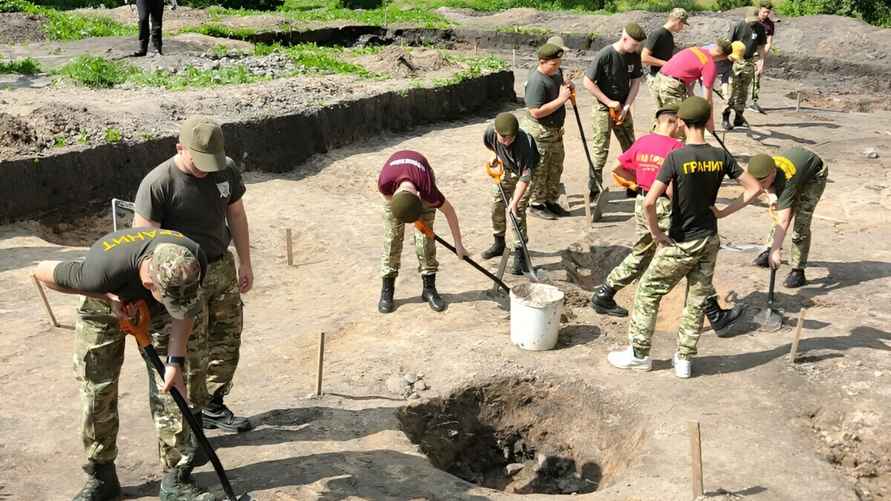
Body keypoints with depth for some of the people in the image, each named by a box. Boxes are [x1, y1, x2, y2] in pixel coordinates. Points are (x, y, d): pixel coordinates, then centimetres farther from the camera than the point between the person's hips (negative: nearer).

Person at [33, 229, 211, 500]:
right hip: (104, 302, -1)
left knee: (170, 389, -6)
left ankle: (176, 478, 5)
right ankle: (101, 477, 16)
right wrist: (107, 297, -28)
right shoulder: (102, 270, -44)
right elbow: (43, 271, -24)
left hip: (156, 310, 2)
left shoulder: (193, 261, -35)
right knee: (97, 390, -2)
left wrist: (175, 361, -25)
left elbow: (184, 310, -16)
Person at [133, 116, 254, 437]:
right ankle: (179, 421, 14)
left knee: (227, 341, 15)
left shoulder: (227, 170, -3)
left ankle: (212, 407, 33)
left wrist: (245, 263, 13)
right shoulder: (157, 184, -21)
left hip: (223, 266, 6)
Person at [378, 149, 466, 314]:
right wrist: (414, 217, -10)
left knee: (425, 234, -8)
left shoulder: (428, 190, -41)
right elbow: (388, 197, -15)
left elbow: (449, 210, -22)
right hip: (394, 179, 1)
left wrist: (458, 244, -13)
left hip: (422, 176, 0)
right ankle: (387, 289, 2)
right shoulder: (385, 183, -42)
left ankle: (429, 288, 2)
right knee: (392, 236, -6)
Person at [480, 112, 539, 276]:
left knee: (518, 211, -14)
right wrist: (495, 155, -3)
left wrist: (515, 201, -43)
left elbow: (525, 177, -40)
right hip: (504, 169, 5)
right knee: (497, 205, 11)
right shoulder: (490, 132, -27)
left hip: (525, 171, -5)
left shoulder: (524, 142, -41)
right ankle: (499, 244, 33)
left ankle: (520, 254, -5)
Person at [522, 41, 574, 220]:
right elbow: (536, 112, -30)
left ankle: (550, 201, 31)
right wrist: (561, 99, -28)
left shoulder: (556, 72, 3)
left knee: (556, 167, 17)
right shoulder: (536, 81, -25)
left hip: (555, 130, 9)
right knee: (540, 170, 4)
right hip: (539, 132, -9)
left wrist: (567, 86, 2)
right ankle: (536, 205, 18)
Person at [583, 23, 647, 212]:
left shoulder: (634, 56, -3)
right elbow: (588, 82, -17)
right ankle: (594, 191, 5)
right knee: (600, 150, -4)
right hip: (604, 108, -6)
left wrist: (626, 107, -7)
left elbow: (635, 82, 4)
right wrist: (609, 102, -15)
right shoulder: (605, 55, -20)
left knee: (630, 148, 10)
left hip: (623, 108, 6)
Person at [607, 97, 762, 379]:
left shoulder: (676, 157, -19)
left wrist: (656, 233, -14)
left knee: (648, 293, 10)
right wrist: (725, 212, 2)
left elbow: (649, 202, -28)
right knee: (697, 301, 15)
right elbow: (754, 188, 1)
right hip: (710, 241, 5)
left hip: (681, 244, -5)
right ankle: (683, 360, 23)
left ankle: (639, 354, 18)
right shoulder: (721, 157, -4)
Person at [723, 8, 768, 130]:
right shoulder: (738, 26, -7)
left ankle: (738, 117, 16)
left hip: (749, 63, 4)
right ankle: (725, 117, -2)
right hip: (736, 61, -4)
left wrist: (762, 63, 5)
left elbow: (760, 47, 10)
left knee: (743, 92, 8)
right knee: (732, 90, -8)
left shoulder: (760, 28, 3)